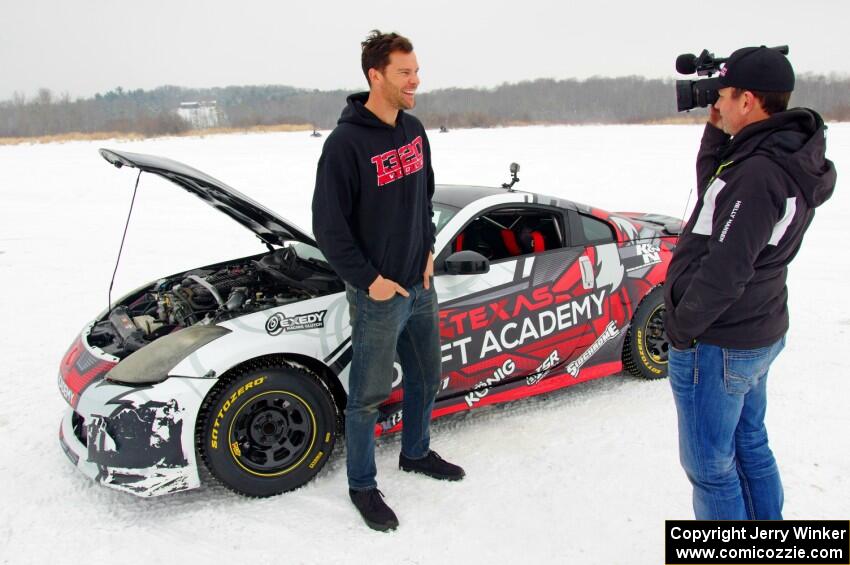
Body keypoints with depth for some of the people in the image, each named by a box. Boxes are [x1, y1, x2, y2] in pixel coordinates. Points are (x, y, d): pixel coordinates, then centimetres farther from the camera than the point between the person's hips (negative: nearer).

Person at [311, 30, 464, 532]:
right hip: (378, 294, -8)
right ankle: (362, 485, 26)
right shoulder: (347, 142, -18)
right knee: (368, 395, 6)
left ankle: (416, 453, 45)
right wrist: (369, 279, -16)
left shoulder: (414, 131, 5)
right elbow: (328, 224, -18)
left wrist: (429, 250, 8)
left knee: (427, 377, 22)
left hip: (421, 285, 8)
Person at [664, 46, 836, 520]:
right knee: (751, 448, 24)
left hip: (717, 345, -10)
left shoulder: (759, 173, -26)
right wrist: (716, 132, 6)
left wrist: (682, 327, -15)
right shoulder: (792, 161, 4)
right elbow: (714, 190, 17)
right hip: (761, 333, 10)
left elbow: (725, 270, -28)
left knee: (710, 466, 6)